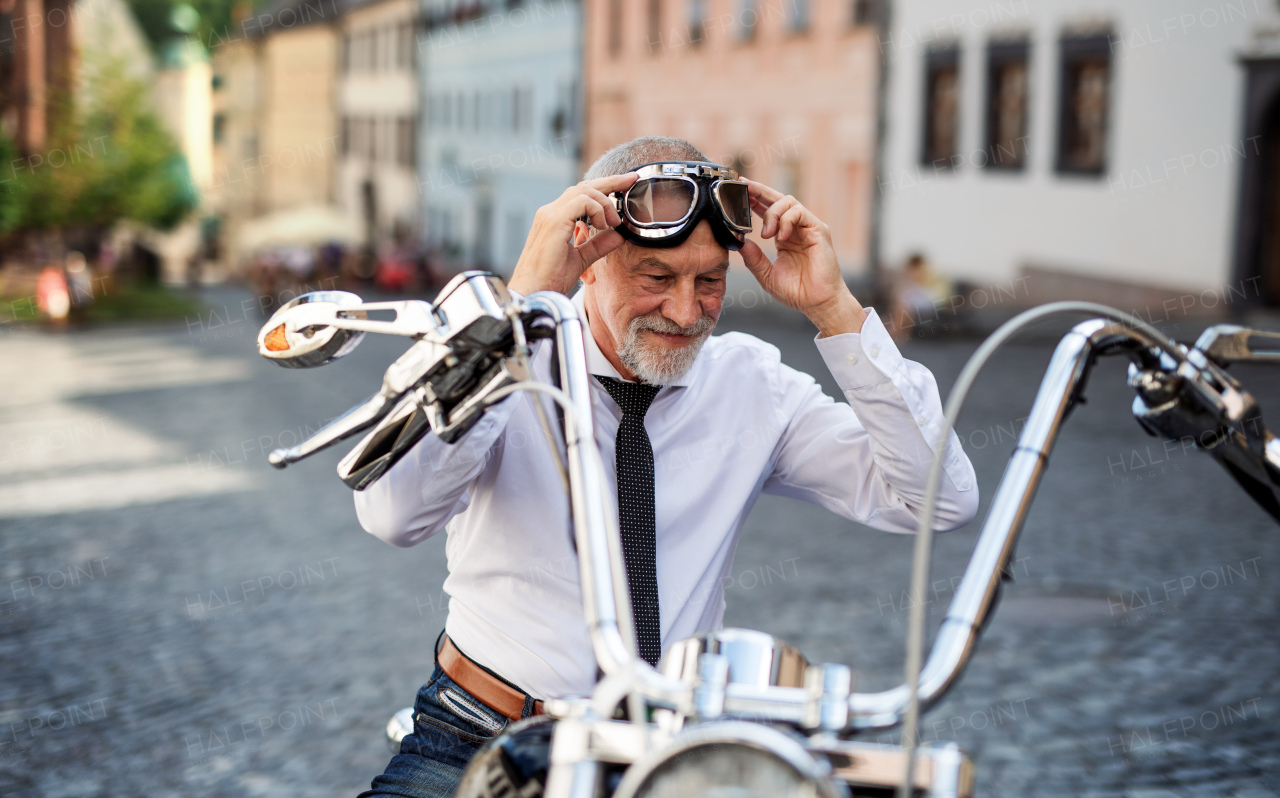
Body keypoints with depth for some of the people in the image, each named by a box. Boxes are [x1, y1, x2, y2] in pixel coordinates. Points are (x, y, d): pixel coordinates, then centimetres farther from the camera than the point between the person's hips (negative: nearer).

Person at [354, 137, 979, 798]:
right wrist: (523, 295, -27)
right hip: (482, 742, -2)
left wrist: (834, 309, -13)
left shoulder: (751, 384, 1)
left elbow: (940, 501, -6)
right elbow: (394, 514, -26)